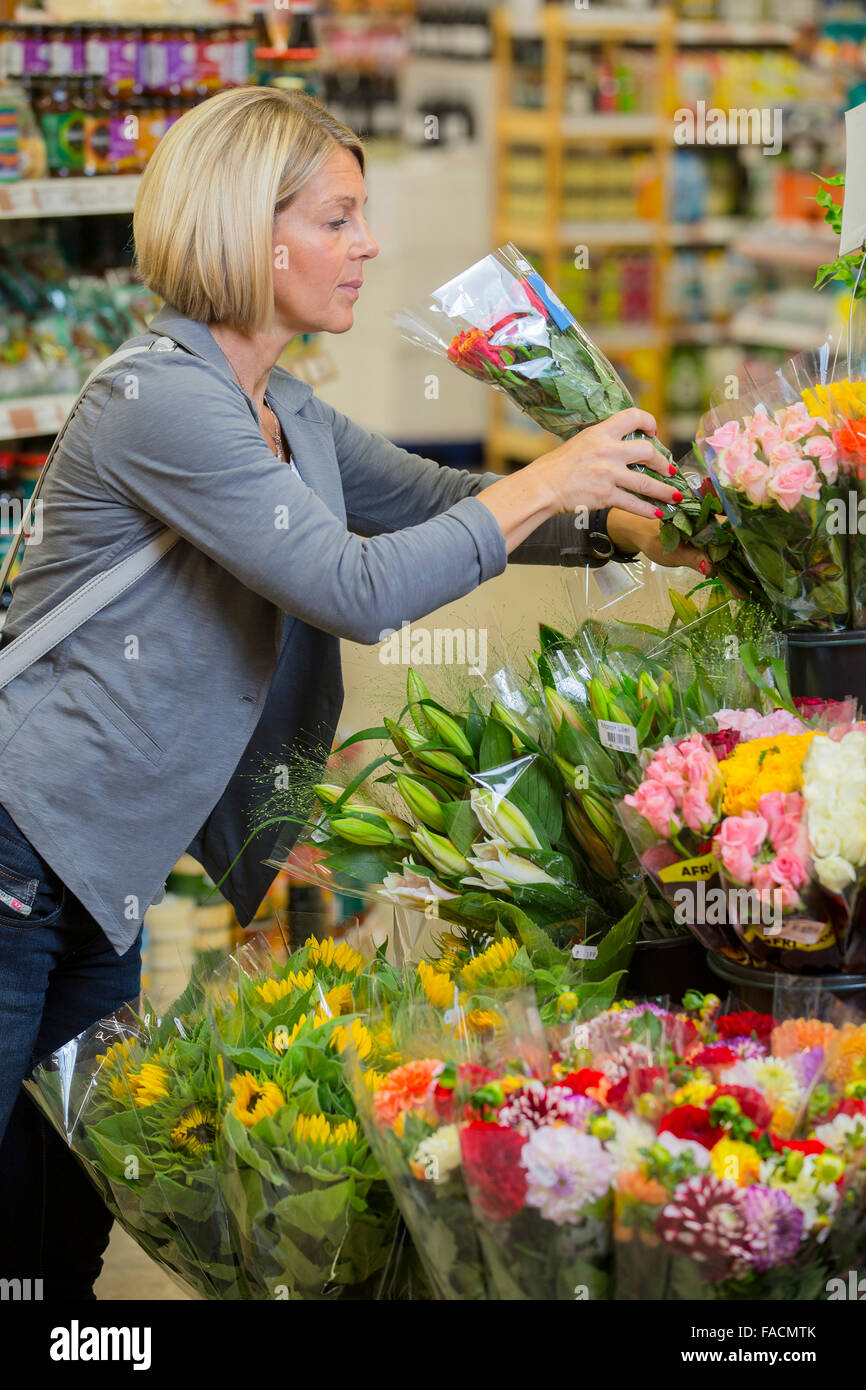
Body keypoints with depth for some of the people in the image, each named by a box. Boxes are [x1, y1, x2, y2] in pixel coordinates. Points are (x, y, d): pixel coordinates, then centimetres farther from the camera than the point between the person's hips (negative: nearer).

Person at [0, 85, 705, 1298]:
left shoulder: (287, 416, 11)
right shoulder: (160, 401, -19)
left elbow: (438, 503, 19)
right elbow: (359, 589, -23)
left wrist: (634, 526, 6)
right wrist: (546, 485, -15)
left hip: (100, 876, 9)